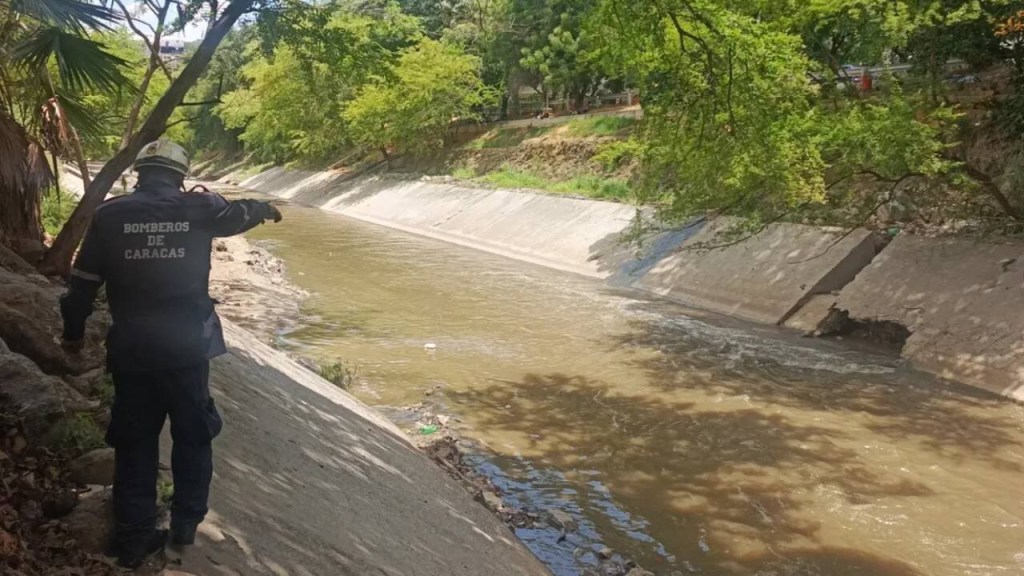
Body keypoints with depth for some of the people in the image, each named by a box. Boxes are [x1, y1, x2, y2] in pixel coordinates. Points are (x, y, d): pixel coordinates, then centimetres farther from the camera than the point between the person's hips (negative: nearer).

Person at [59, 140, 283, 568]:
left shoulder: (109, 214, -1)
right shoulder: (199, 208, -3)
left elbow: (84, 280, 2)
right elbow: (239, 213, 19)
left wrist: (74, 331, 17)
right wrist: (266, 209, 42)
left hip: (130, 349, 1)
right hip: (186, 346, -1)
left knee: (134, 441, 13)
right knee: (193, 435, 17)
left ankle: (134, 539, 19)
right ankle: (186, 524, 25)